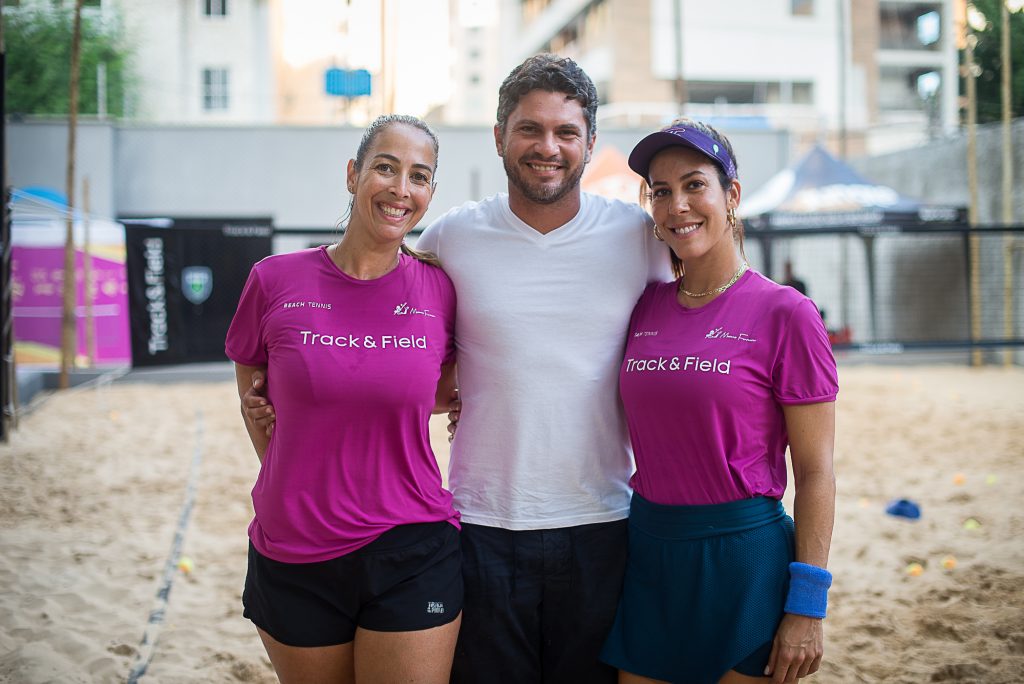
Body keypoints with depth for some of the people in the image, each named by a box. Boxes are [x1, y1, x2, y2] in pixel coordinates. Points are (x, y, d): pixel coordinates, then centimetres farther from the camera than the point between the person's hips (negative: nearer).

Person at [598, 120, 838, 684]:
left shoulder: (784, 314, -8)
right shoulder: (646, 308, 5)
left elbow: (815, 473, -7)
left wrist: (807, 604, -11)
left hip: (743, 552, -4)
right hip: (648, 551, 4)